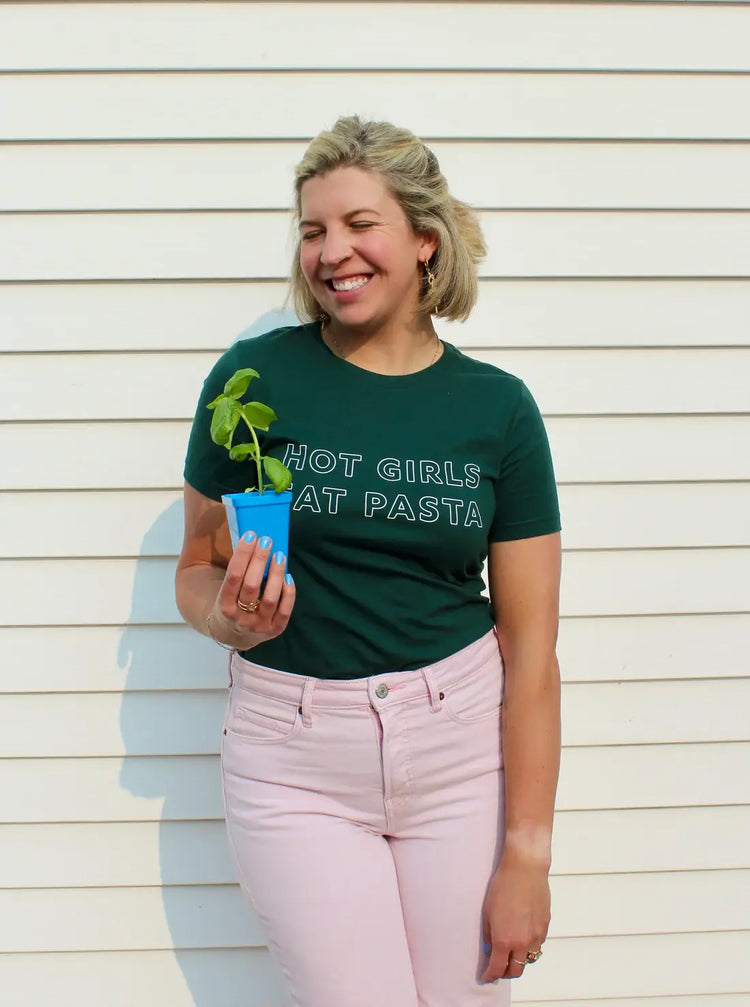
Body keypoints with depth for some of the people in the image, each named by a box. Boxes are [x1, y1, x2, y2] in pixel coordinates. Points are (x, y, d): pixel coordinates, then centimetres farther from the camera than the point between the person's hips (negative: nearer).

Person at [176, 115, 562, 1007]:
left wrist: (527, 854, -5)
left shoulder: (497, 407, -2)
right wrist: (231, 616, -19)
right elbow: (196, 570, 5)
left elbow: (531, 648, -3)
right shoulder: (254, 377, -5)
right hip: (295, 758, -1)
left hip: (459, 744, 1)